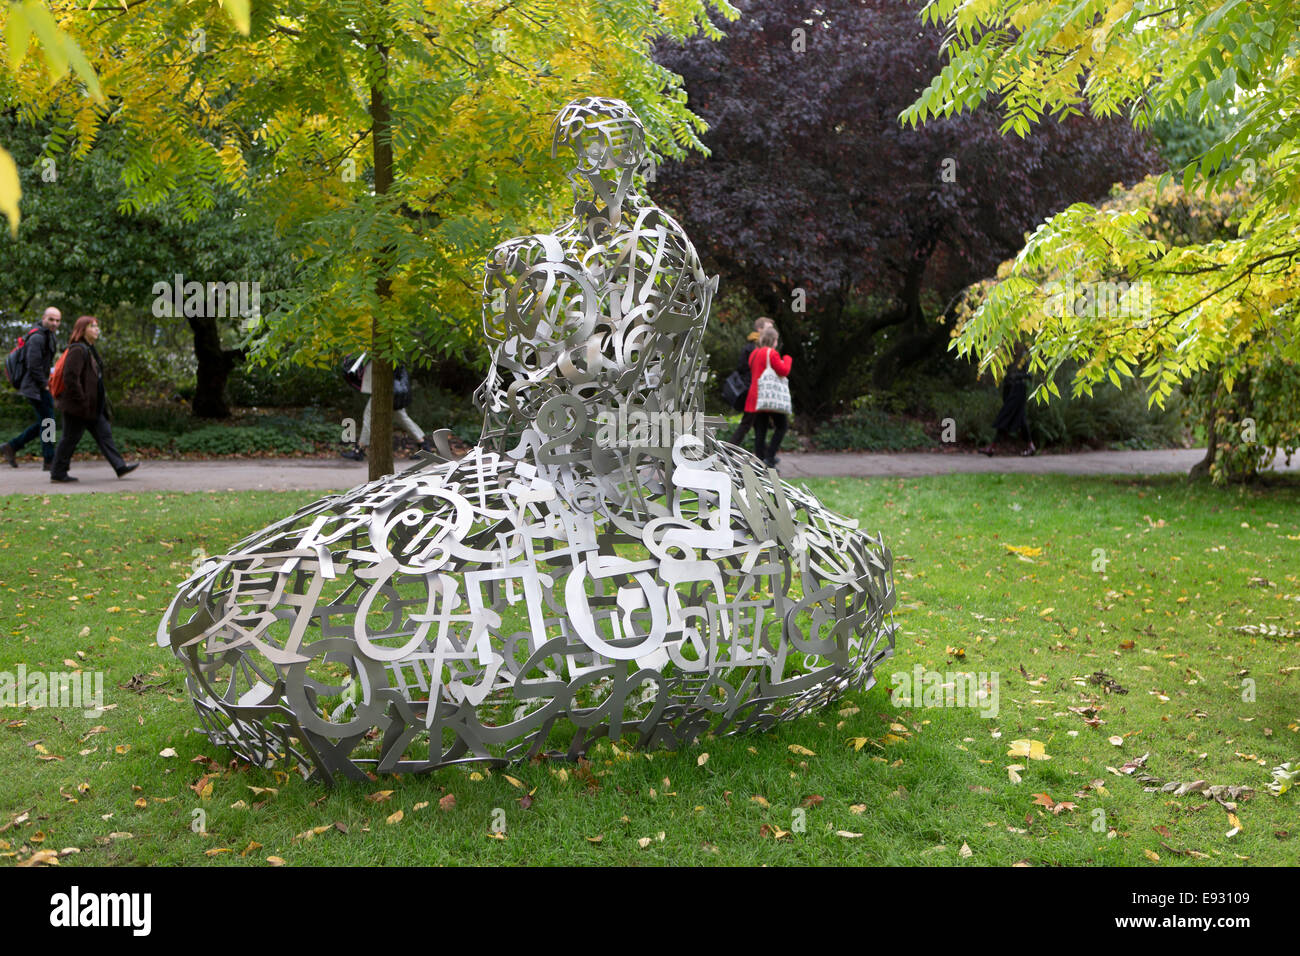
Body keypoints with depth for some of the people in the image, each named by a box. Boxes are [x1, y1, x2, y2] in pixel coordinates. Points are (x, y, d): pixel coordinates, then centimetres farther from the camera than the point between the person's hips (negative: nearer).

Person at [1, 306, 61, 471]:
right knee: (47, 422, -6)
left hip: (41, 387, 10)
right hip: (36, 388, -10)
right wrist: (45, 385, -16)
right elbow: (34, 366, -22)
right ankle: (49, 461, -1)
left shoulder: (49, 337, 16)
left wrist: (47, 382, 14)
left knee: (43, 423, 14)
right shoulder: (37, 338, -16)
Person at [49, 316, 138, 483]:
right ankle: (57, 473, 11)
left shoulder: (90, 349, 15)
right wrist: (81, 401, -23)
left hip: (93, 406, 10)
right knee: (70, 438, 0)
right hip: (77, 406, -10)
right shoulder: (77, 350, -17)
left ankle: (120, 467, 8)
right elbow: (70, 377, -24)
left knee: (104, 434, 8)